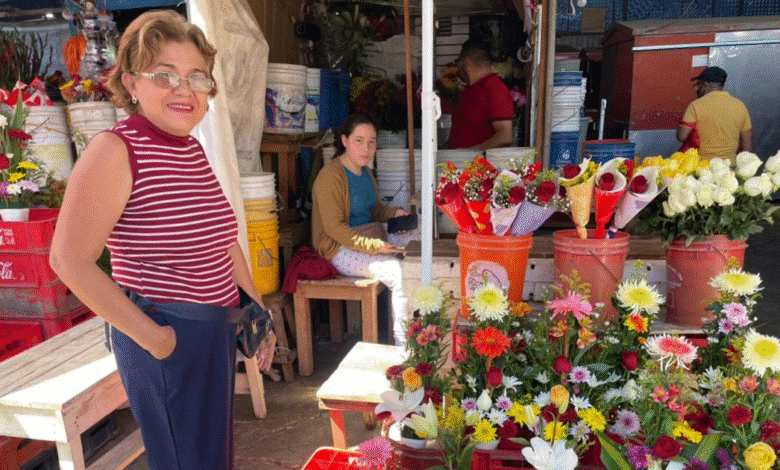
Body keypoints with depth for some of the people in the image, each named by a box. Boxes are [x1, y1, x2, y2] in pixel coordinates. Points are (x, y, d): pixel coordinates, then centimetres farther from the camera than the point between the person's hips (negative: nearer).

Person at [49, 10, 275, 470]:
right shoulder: (117, 148, -17)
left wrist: (258, 310, 14)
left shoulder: (194, 151, 6)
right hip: (168, 340, -7)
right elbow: (71, 261, -21)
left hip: (217, 332, 8)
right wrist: (150, 336, -18)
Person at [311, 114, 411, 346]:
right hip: (340, 250, -8)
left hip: (368, 240, 8)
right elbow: (334, 228, -19)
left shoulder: (365, 173, 14)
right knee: (399, 272, -25)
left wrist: (395, 213, 4)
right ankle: (403, 345, -13)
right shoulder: (330, 176, -15)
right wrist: (374, 247, -25)